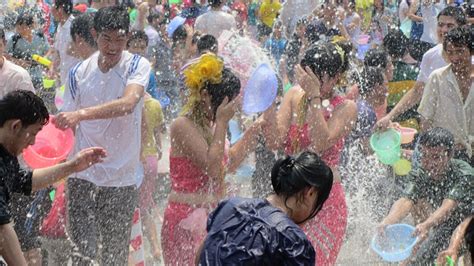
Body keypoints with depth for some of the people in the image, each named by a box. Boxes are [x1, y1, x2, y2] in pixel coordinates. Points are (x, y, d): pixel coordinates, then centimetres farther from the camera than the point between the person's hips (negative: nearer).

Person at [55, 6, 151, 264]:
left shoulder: (137, 66, -7)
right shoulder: (79, 72, 2)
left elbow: (128, 104, -26)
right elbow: (67, 125, 8)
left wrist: (81, 114, -35)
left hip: (123, 177, -1)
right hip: (83, 175, 1)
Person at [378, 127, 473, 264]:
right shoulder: (419, 173, -13)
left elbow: (448, 207, -40)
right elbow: (405, 201, -29)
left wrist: (426, 225, -58)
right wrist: (388, 220, -50)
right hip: (441, 225, 5)